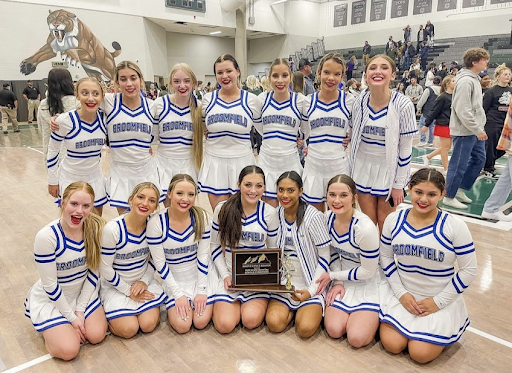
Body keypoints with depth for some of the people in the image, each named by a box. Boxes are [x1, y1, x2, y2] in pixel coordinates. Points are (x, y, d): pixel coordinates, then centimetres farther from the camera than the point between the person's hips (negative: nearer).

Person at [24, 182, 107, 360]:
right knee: (69, 350, -12)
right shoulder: (46, 237, -28)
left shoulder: (95, 229, -16)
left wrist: (80, 309, -8)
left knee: (97, 335, -7)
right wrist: (71, 316, -13)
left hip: (83, 292, 4)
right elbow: (50, 285, -19)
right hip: (51, 298, -4)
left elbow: (94, 272, -6)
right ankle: (47, 328, 18)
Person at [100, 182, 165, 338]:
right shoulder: (112, 229, -23)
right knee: (129, 329, -14)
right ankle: (108, 313, 16)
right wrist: (128, 291, -11)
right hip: (116, 285, -3)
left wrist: (144, 281, -8)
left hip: (143, 281, 3)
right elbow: (105, 269, -14)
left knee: (148, 324, -13)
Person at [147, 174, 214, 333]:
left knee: (201, 322, -10)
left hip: (200, 275, 1)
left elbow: (203, 255, -8)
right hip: (173, 279, -1)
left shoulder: (201, 217, -14)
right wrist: (178, 294, -12)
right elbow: (160, 263, -12)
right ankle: (171, 304, 19)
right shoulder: (156, 222, -19)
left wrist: (201, 290, -9)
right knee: (182, 326, -13)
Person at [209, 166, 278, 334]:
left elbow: (273, 250, 6)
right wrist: (225, 275, -6)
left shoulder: (269, 213, -6)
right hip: (230, 275, 0)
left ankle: (258, 304, 15)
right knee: (225, 325, -17)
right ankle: (235, 305, 17)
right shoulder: (222, 209, -7)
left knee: (250, 320, -20)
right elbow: (215, 246, 3)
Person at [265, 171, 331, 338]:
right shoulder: (276, 214, 0)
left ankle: (313, 308, 11)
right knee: (274, 323, -17)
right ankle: (292, 308, 14)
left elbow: (324, 256, -10)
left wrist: (311, 290, -15)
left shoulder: (313, 216, -15)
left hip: (310, 282, -3)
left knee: (305, 329, -21)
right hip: (283, 281, 4)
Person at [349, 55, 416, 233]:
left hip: (389, 170, -3)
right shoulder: (360, 101, -6)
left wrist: (398, 184, -10)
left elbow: (406, 148, -11)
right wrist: (352, 173, 8)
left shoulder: (403, 104, -16)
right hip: (363, 169, 3)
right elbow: (355, 139, 6)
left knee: (385, 225, 8)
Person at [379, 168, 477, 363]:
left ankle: (443, 331, 21)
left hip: (440, 300, -2)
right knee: (392, 345, -9)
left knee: (420, 354, -9)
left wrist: (438, 301, -11)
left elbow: (468, 270, -10)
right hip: (402, 294, 2)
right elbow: (386, 257, 3)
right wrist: (400, 292, -6)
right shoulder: (393, 220, -8)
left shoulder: (455, 226, -17)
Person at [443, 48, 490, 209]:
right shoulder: (465, 81, -17)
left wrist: (480, 128, 16)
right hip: (464, 131, -10)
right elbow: (462, 110, -23)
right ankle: (449, 197, 10)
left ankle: (461, 189, 28)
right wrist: (478, 130, -19)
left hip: (475, 131, 10)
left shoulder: (474, 79, 14)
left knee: (479, 159, 17)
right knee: (459, 165, -2)